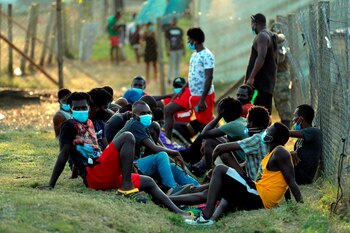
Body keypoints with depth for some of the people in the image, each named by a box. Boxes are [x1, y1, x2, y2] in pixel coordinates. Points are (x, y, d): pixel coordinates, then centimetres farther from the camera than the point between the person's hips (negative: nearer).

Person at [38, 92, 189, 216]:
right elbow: (63, 154, -8)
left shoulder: (89, 123, 23)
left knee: (148, 183, 11)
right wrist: (51, 185, -13)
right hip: (93, 175, -9)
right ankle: (127, 188, -25)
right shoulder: (70, 125, -2)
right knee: (127, 137, -20)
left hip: (107, 176, 9)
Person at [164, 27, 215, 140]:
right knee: (168, 110, 7)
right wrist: (182, 90, 14)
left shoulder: (207, 56, -16)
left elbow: (209, 78, -21)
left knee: (207, 124, -4)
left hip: (204, 96, -10)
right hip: (191, 93, 10)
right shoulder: (194, 55, 12)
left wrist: (202, 100, -24)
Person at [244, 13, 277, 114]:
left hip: (260, 80, -10)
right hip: (269, 81, 10)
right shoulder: (271, 36, 20)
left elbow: (261, 57, -22)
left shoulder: (261, 36, -10)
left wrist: (251, 77, -24)